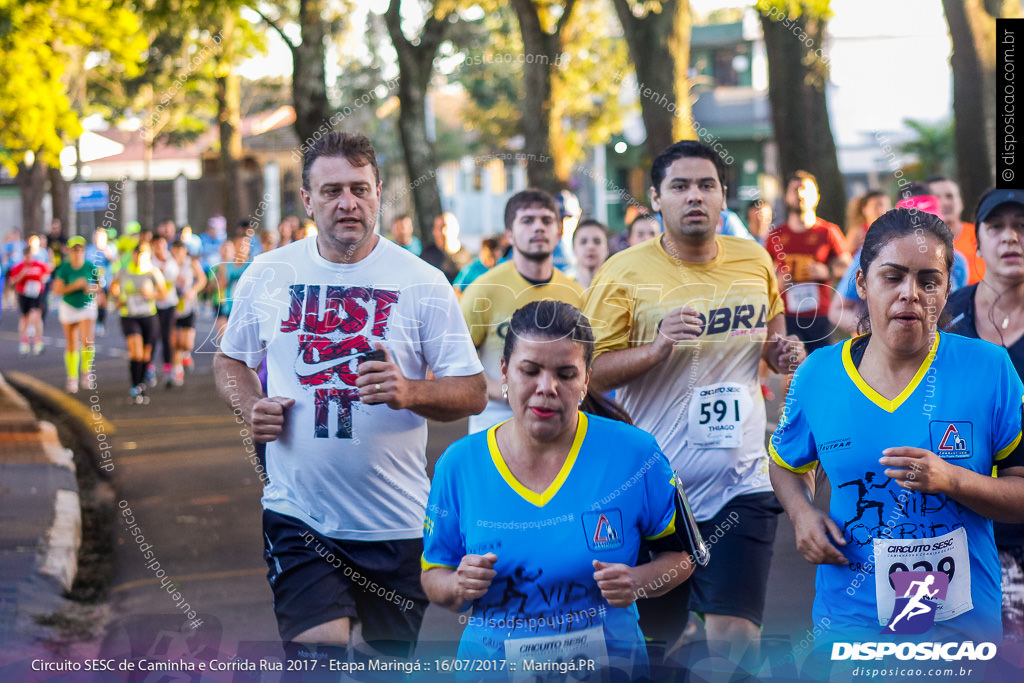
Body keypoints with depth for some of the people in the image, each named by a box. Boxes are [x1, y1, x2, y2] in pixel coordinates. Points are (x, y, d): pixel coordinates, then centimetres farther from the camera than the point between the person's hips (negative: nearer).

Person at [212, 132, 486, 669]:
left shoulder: (422, 283, -3)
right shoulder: (267, 275, 3)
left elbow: (472, 394, -3)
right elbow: (230, 359, 18)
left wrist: (410, 393, -23)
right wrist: (250, 406, -3)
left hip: (397, 521, 0)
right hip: (298, 514, 0)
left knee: (397, 662, 12)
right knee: (319, 661, -14)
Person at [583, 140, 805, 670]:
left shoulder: (754, 261, 7)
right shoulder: (624, 273, -5)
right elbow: (589, 372, -6)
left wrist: (783, 352, 2)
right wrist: (657, 348, -22)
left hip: (740, 485, 2)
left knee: (734, 635, -9)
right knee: (653, 633, 9)